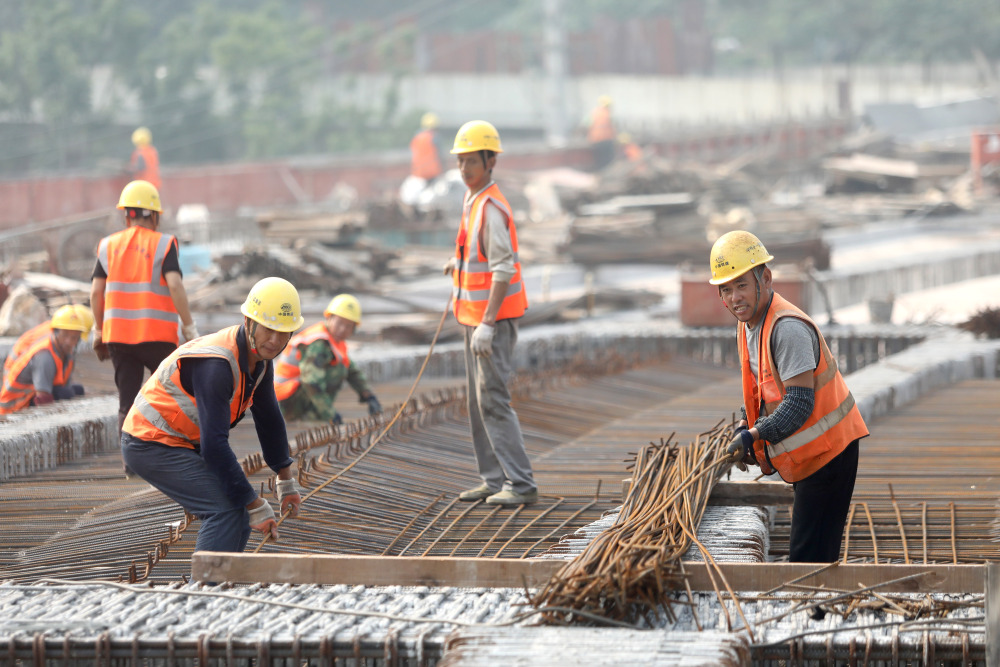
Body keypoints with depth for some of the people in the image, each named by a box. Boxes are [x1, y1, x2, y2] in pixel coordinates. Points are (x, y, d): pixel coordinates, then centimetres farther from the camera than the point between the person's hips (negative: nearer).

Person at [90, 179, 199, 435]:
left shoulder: (109, 245, 7)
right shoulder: (162, 244, -3)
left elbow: (96, 292, 5)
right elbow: (174, 285, -14)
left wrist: (99, 330, 16)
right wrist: (189, 327, -10)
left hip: (118, 334, 3)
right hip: (157, 334, -3)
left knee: (127, 403, 4)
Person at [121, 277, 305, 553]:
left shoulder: (261, 356, 0)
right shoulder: (216, 364, -30)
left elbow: (269, 419, 17)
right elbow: (214, 445, -32)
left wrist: (286, 483, 21)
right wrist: (256, 506, -28)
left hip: (183, 444, 10)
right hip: (151, 445, -10)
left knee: (238, 516, 6)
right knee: (227, 509, -21)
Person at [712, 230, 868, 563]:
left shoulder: (788, 329, -23)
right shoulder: (747, 326, 8)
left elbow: (800, 404, -27)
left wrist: (753, 435, -26)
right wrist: (744, 427, 2)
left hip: (828, 453, -10)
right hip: (807, 456, 10)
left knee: (808, 557, -12)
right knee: (803, 551, 14)